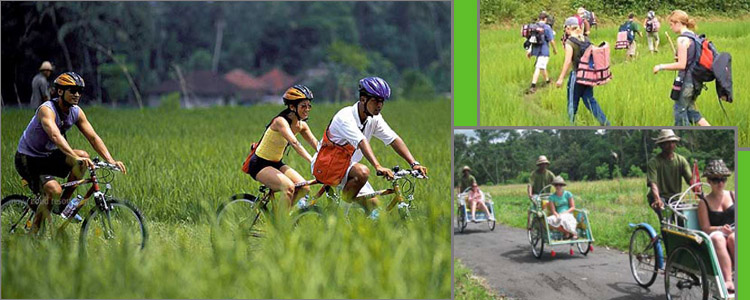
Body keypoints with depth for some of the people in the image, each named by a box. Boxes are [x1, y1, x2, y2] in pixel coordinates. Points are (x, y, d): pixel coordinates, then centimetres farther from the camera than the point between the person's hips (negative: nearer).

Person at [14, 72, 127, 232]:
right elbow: (55, 136, -44)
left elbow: (93, 137, -7)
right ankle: (34, 232, -9)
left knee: (83, 156, -17)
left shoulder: (76, 112, -4)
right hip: (28, 159, -7)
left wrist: (111, 160, -22)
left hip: (48, 156, 7)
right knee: (54, 191, -29)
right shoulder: (47, 109, -26)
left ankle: (65, 202, -4)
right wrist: (75, 157, -58)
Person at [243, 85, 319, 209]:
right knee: (289, 187, -30)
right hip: (259, 164, -8)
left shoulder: (301, 125, 0)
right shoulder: (281, 121, -24)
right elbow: (294, 143, -38)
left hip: (276, 164, 8)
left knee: (304, 188, -9)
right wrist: (312, 161, -48)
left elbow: (315, 143, -7)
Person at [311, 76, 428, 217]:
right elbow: (361, 142, -39)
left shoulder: (374, 118, -3)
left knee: (372, 204, -6)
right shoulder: (345, 117, -26)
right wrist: (378, 167, -52)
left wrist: (414, 163, -23)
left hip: (347, 166, 8)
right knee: (363, 172, -34)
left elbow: (395, 140, -10)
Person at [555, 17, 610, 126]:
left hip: (577, 74, -6)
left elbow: (568, 61, -19)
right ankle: (604, 122, 4)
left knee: (572, 101, 7)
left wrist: (561, 78, -17)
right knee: (589, 99, 13)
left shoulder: (569, 42, -14)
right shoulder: (586, 40, 6)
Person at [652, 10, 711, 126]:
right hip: (697, 80, 9)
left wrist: (661, 67, -11)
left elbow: (682, 65, -20)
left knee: (680, 109, 4)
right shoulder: (694, 36, 10)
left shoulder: (682, 39, -17)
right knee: (690, 108, 20)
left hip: (686, 80, -9)